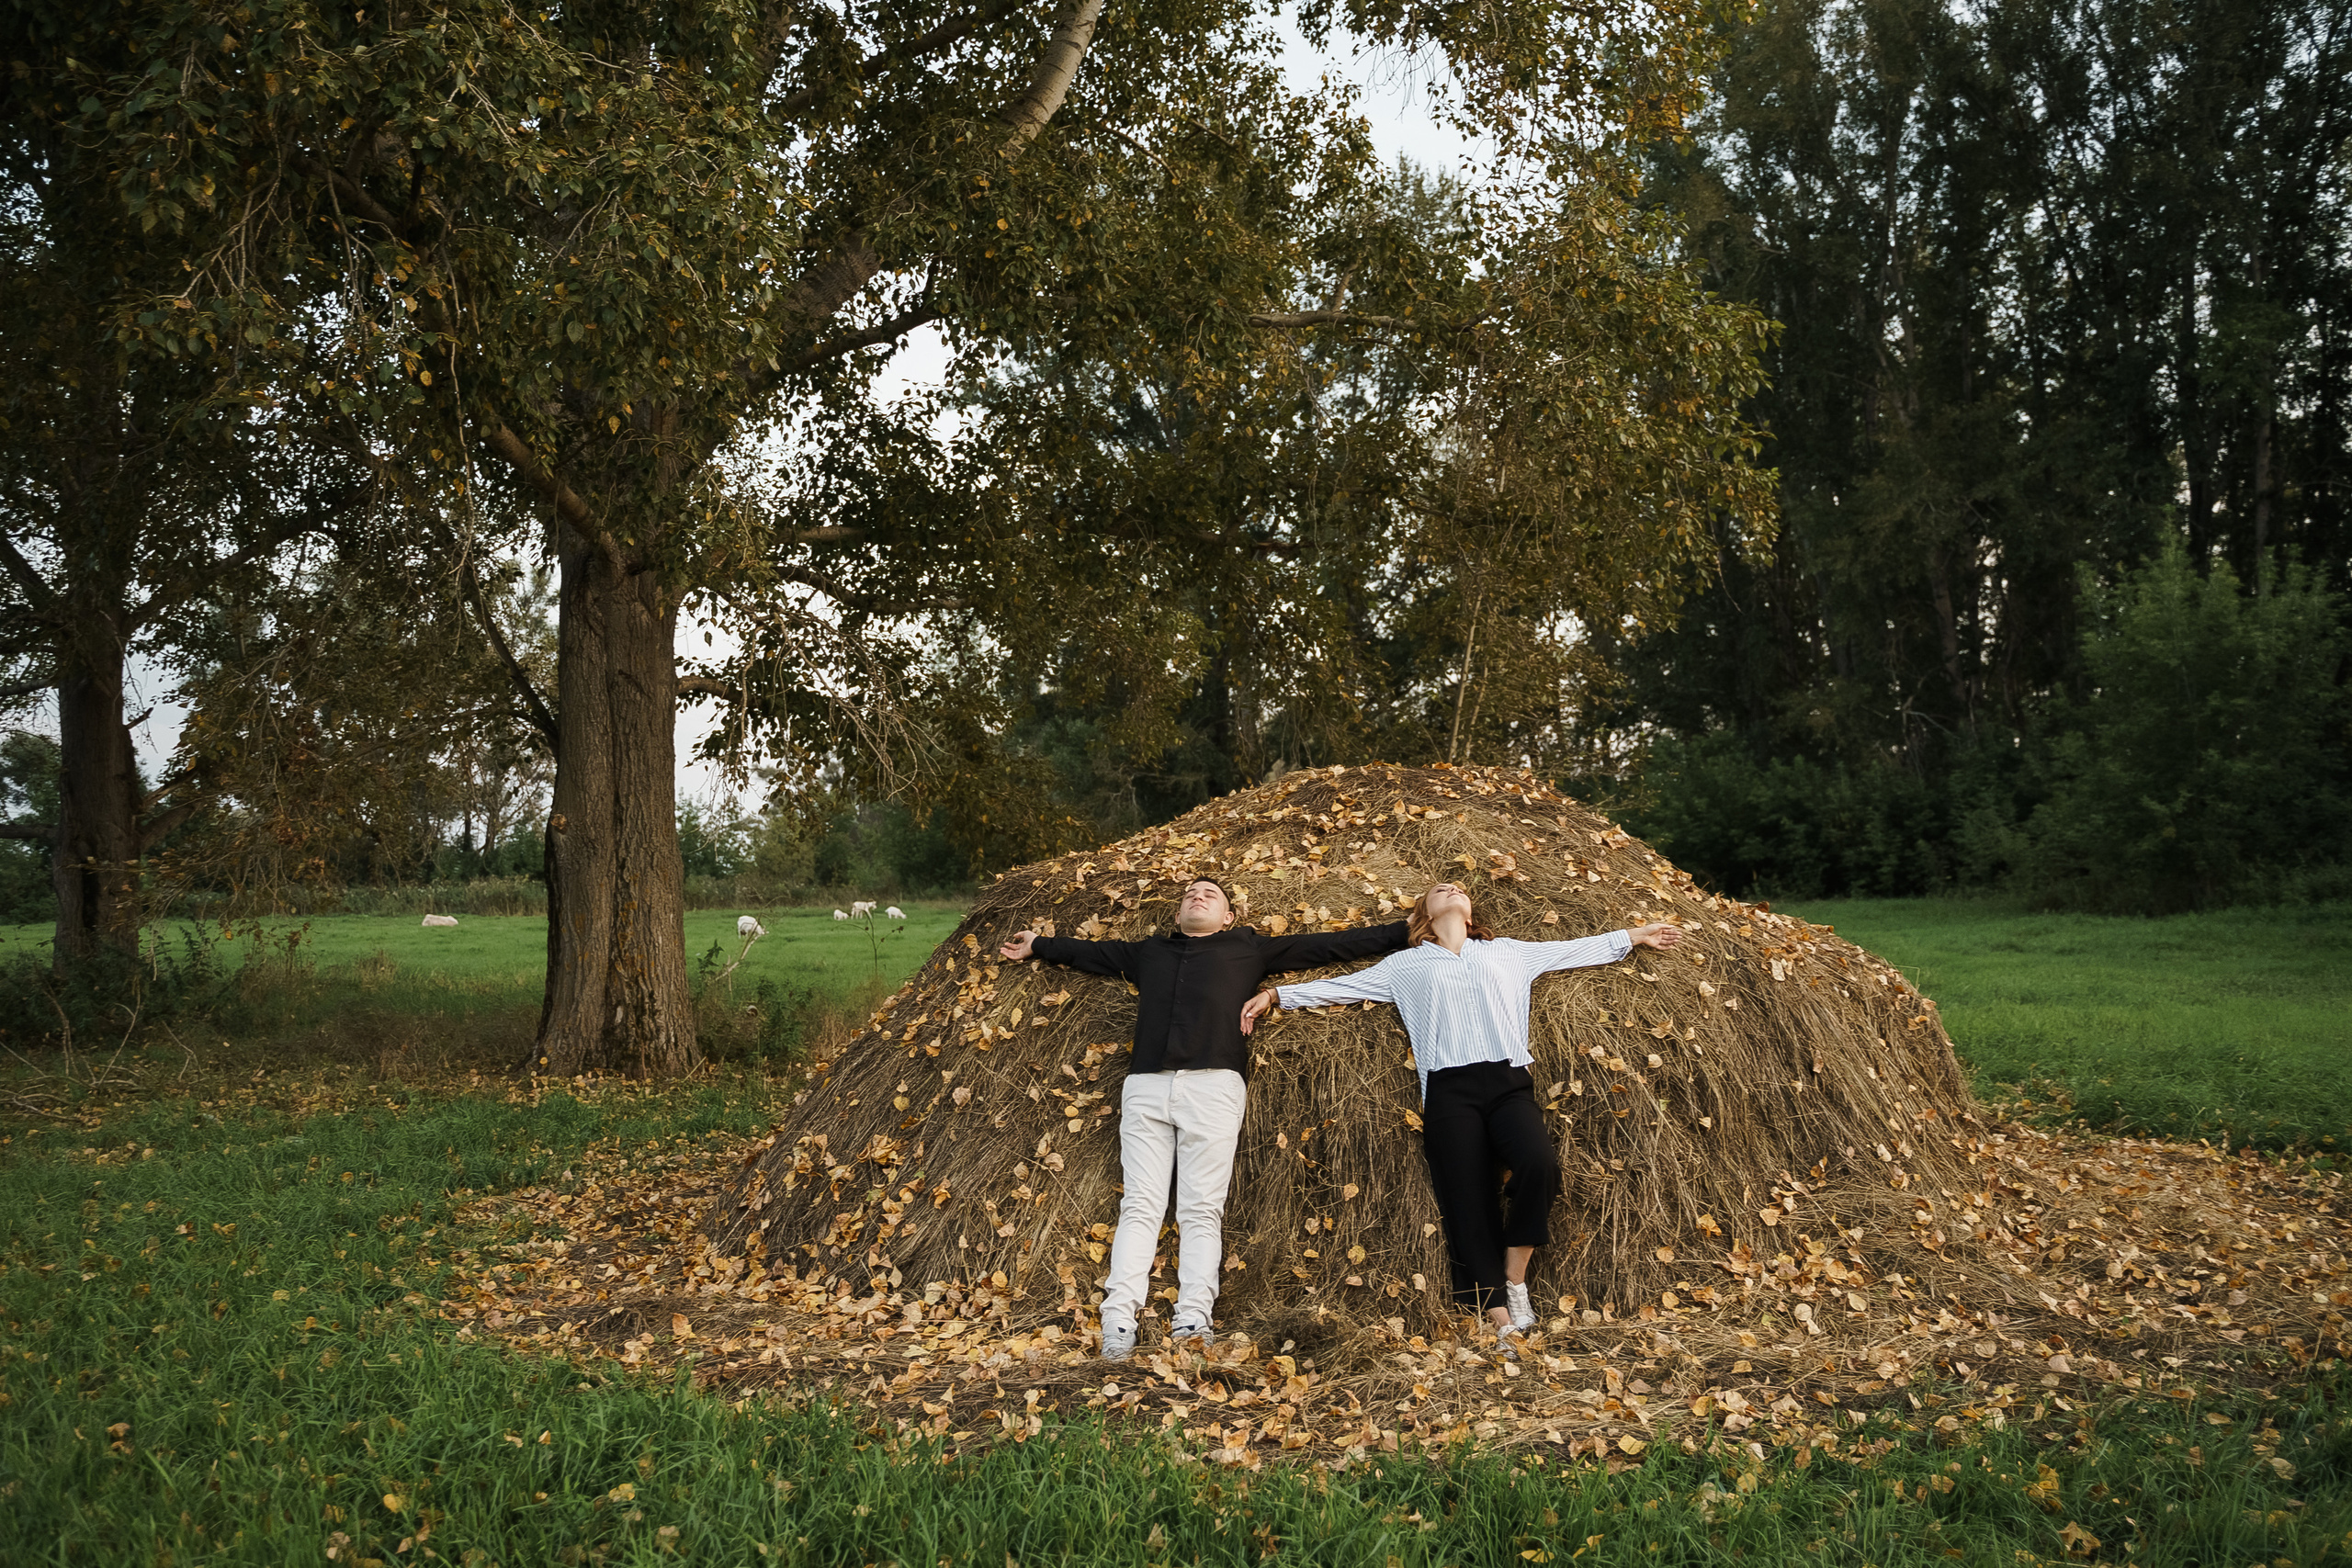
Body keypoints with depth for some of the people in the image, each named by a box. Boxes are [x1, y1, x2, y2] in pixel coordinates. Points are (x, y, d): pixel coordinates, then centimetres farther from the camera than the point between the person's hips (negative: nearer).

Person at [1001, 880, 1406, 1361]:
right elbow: (1088, 952, 45)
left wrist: (1410, 930, 22)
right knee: (1140, 1204, -8)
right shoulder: (1148, 952, 30)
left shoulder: (1250, 949, 23)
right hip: (1145, 1087, 2)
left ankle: (1194, 1319, -13)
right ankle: (1119, 1321, -17)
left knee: (1201, 1209, -8)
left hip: (1214, 1086, -2)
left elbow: (1333, 944, 23)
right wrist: (1038, 945, 53)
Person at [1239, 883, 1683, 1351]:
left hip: (1509, 1080, 1)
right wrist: (1275, 995, 15)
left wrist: (1634, 936, 34)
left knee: (1538, 1162, -27)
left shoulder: (1507, 952, 26)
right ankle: (1502, 1322, -10)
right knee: (1469, 1203, -10)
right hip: (1450, 1088, -1)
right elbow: (1343, 986, 20)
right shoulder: (1407, 964, 21)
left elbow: (1576, 949, 31)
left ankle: (1514, 1281, -9)